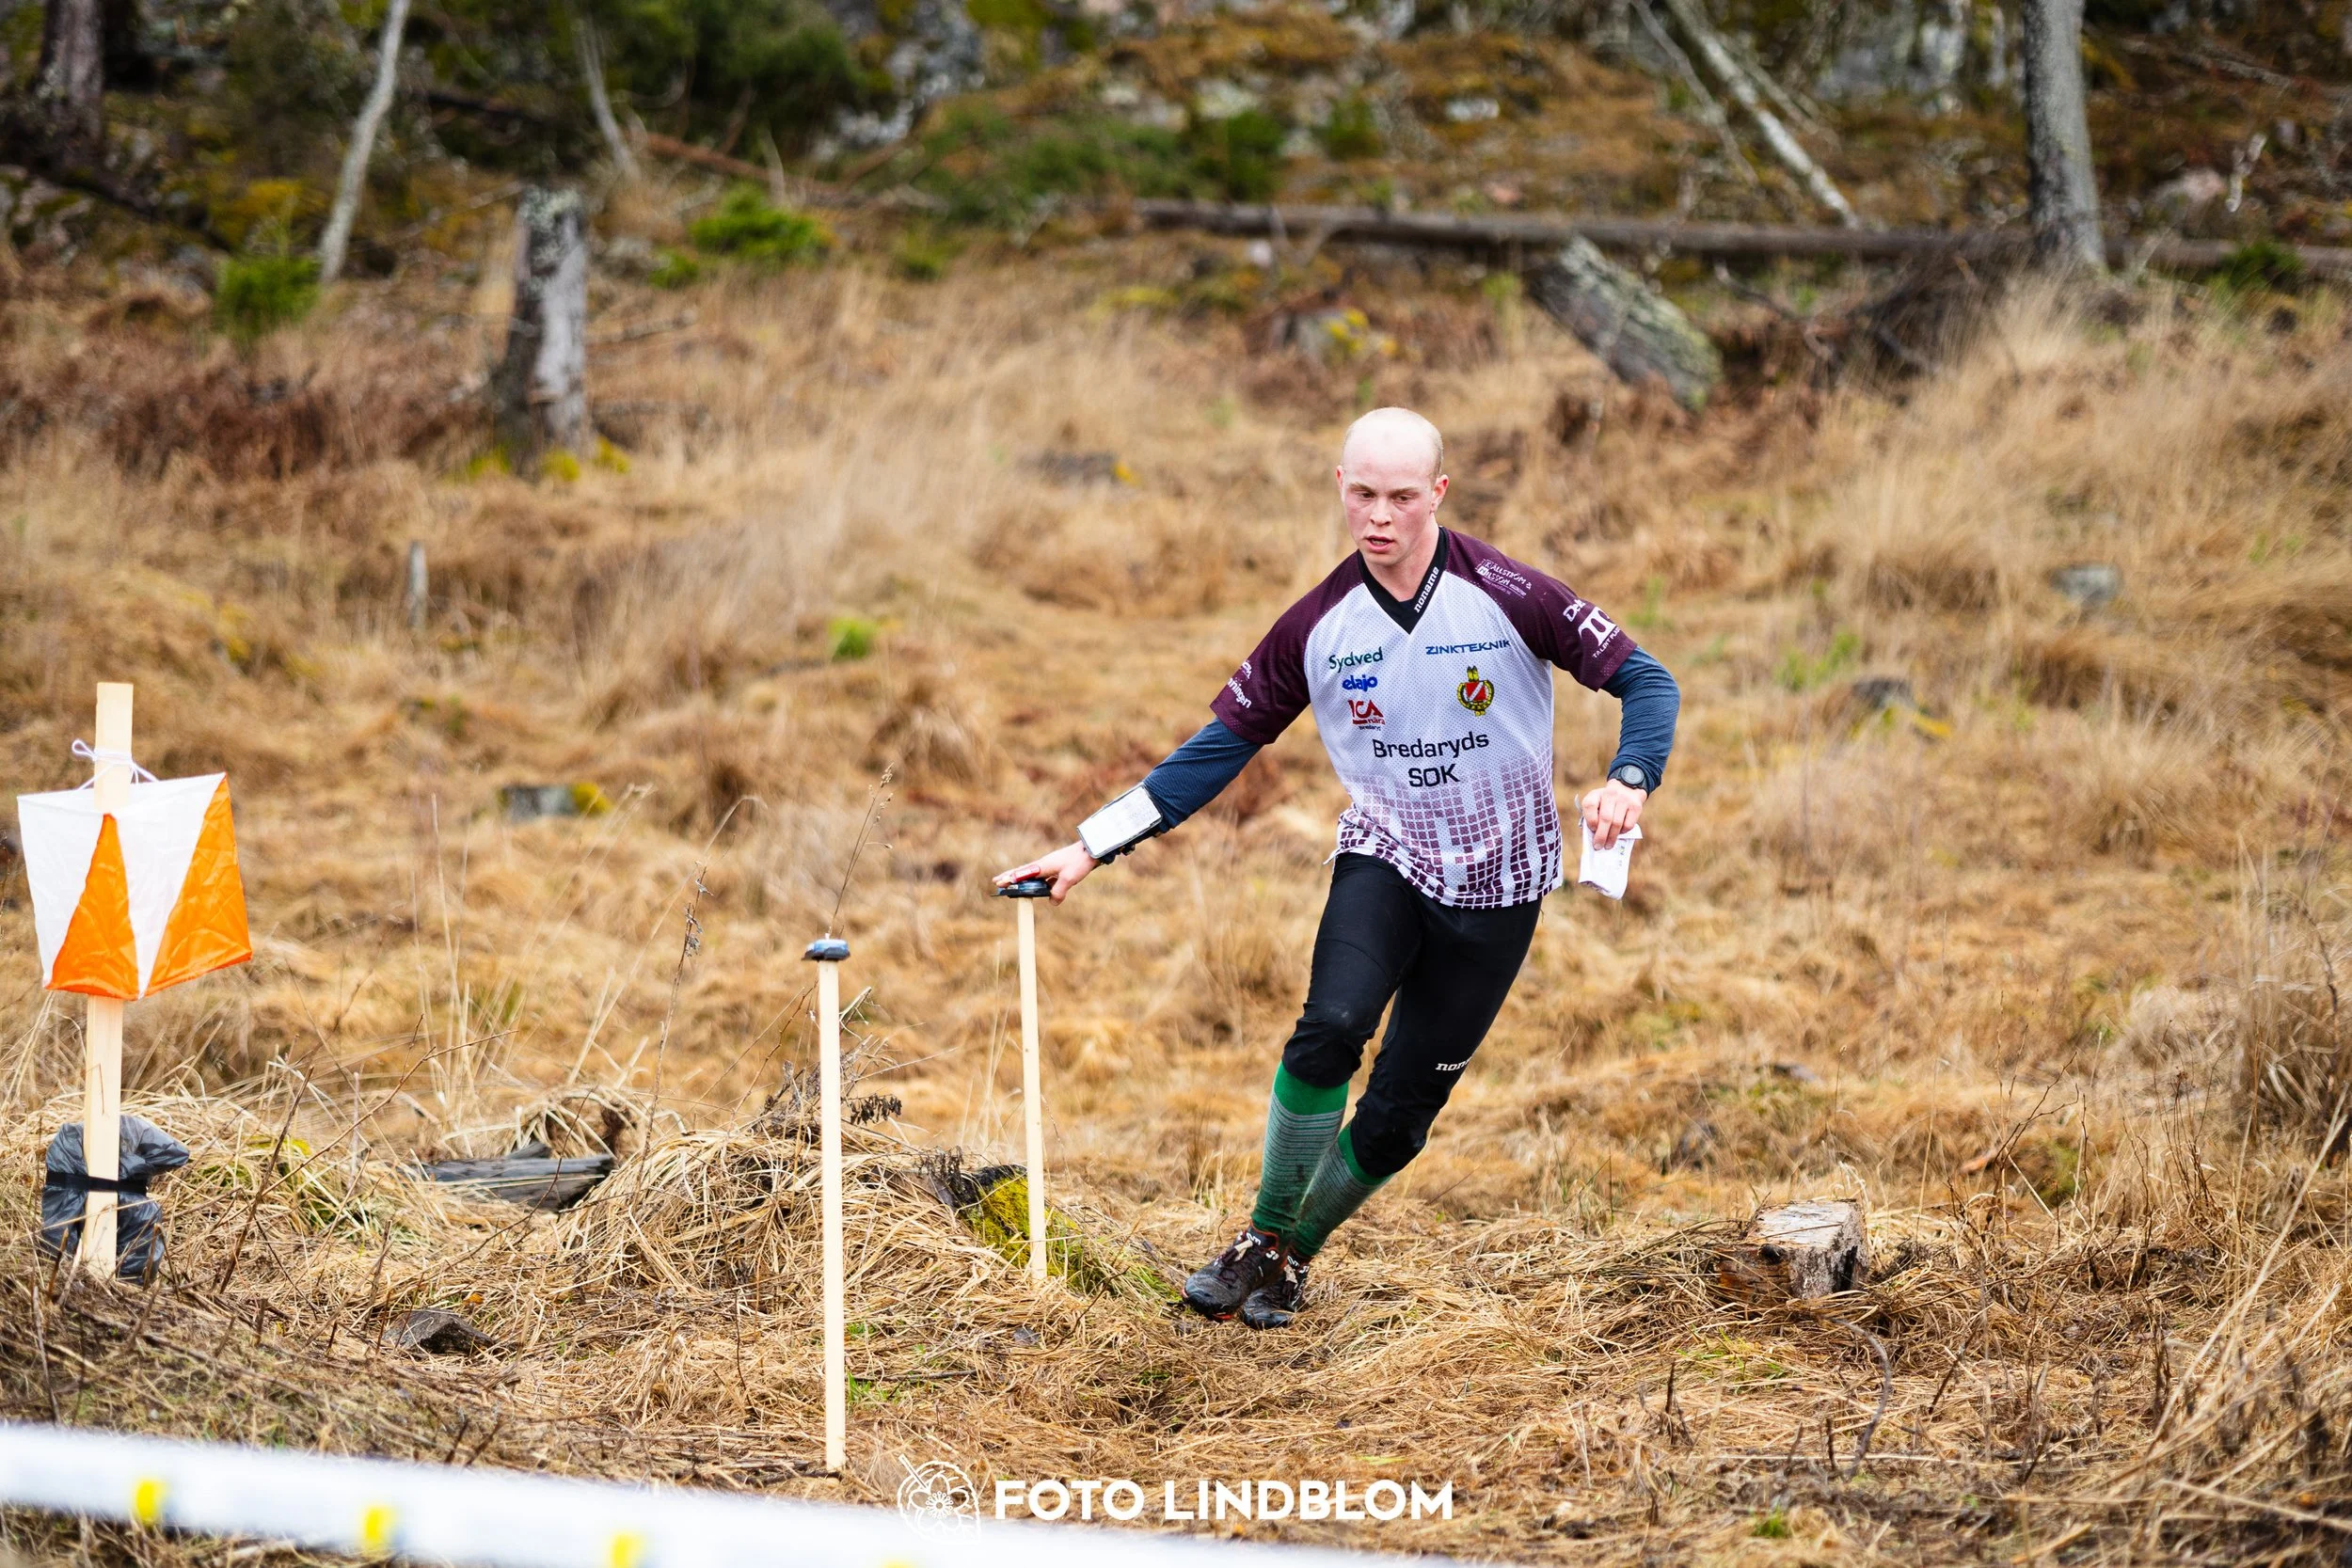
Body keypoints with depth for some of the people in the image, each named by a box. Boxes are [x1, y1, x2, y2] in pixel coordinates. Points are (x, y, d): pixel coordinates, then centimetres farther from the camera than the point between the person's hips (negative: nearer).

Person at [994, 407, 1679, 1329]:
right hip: (1384, 857, 1)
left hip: (1498, 881, -1)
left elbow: (1643, 681, -11)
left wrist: (1629, 781, -32)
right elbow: (1221, 745, 0)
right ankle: (1263, 1237, -9)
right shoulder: (1317, 627, -7)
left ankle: (1295, 1253, 22)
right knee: (1331, 1028, -27)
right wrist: (1093, 846, -5)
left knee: (1399, 1113, -3)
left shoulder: (1507, 596, -15)